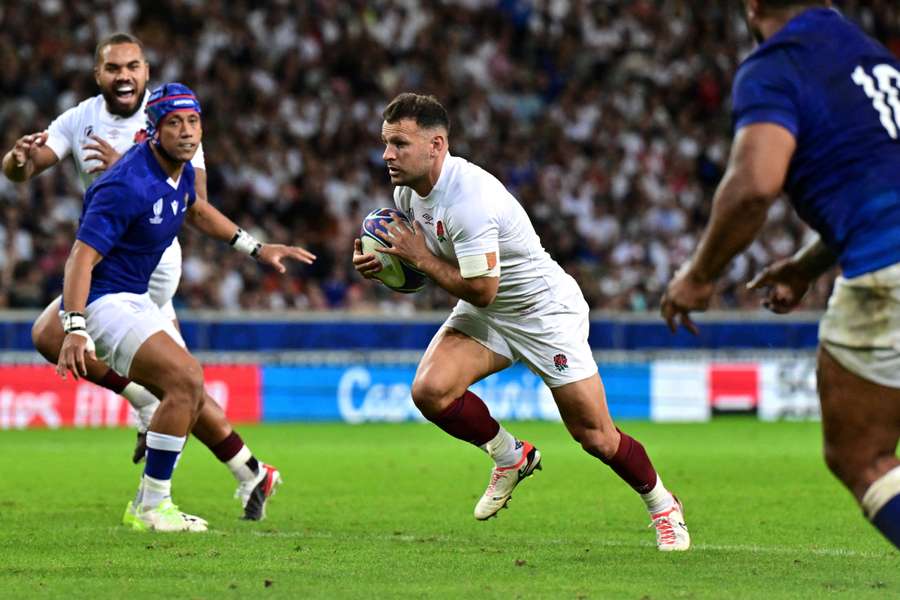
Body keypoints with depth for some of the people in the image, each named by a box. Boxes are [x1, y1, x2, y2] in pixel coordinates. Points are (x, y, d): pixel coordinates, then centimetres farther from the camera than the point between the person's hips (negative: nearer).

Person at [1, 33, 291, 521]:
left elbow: (195, 199, -16)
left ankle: (145, 401, -8)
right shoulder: (81, 120, 5)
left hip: (147, 258, -6)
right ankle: (252, 476, 20)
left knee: (51, 334, -21)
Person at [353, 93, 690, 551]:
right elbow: (420, 265, 12)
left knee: (595, 437, -4)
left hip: (547, 310, -7)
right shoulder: (406, 191, -5)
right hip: (484, 319, 7)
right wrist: (377, 265, -9)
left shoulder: (468, 196, -32)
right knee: (429, 390, -18)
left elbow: (480, 289, -30)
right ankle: (511, 457, 8)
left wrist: (420, 257, -21)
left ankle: (662, 505, 23)